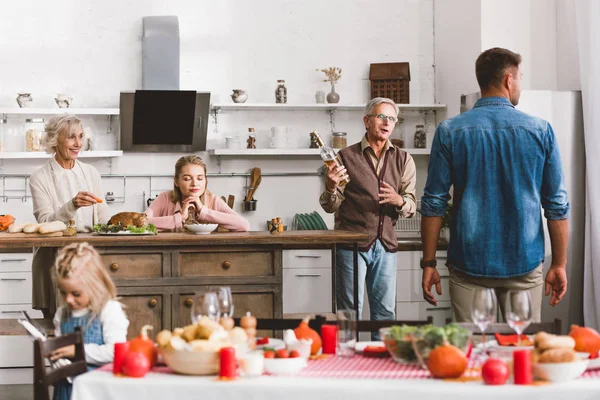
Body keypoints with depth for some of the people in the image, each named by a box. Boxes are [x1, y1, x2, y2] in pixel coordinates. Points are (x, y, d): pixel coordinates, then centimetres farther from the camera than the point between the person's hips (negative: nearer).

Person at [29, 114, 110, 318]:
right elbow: (45, 223, -11)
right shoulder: (40, 178, -1)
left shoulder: (91, 173, 12)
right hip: (54, 261, -3)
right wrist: (73, 205, -27)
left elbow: (103, 216, 11)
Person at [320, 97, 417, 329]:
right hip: (352, 245, -3)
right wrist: (331, 187, -19)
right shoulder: (347, 157, 3)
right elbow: (331, 206, 3)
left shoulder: (403, 160, 10)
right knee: (350, 312, -1)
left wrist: (399, 201, -15)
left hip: (386, 245, 3)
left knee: (385, 313, 4)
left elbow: (411, 207, 7)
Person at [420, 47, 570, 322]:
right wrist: (559, 264, 9)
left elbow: (434, 203, -1)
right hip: (525, 265, 0)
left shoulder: (450, 131, -1)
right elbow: (557, 205, 1)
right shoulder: (540, 131, 0)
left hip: (469, 266, 0)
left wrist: (429, 264, 5)